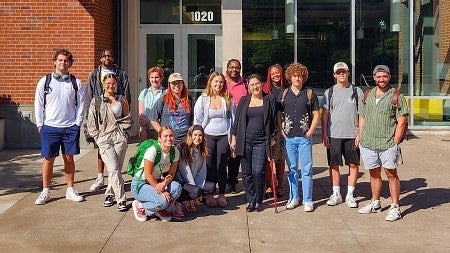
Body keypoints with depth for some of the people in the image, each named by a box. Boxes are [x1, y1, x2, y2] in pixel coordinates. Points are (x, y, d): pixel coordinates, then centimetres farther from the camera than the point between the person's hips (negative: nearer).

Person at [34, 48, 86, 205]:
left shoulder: (76, 83, 3)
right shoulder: (44, 82, 2)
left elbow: (81, 104, 5)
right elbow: (39, 104, 3)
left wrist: (77, 124, -1)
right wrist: (40, 124, -1)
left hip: (70, 127, 1)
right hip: (50, 127, -1)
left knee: (69, 158, 7)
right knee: (48, 159, 3)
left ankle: (70, 190, 18)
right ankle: (45, 192, 14)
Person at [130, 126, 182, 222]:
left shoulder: (175, 152, -6)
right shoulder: (152, 151, -24)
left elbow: (171, 174, -4)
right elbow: (148, 174, -21)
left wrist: (163, 184, -26)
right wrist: (162, 191, -23)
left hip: (156, 182, 6)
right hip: (140, 183, -6)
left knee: (177, 187, -23)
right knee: (161, 201, -30)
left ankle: (161, 210, 0)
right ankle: (140, 206, -1)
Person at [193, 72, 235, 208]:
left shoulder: (228, 99, 3)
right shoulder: (203, 99, 1)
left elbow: (233, 118, 6)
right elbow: (197, 120, 3)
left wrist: (233, 138, 2)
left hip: (224, 136, 1)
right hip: (208, 135, 0)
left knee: (222, 167, 4)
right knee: (210, 167, 2)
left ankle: (222, 195, 14)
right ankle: (209, 195, 11)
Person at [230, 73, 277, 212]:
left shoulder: (270, 99, 5)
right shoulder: (244, 101, 10)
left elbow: (273, 121, 6)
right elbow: (237, 121, 12)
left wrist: (272, 138, 1)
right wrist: (233, 138, 8)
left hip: (261, 140, -2)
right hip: (245, 140, 2)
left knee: (258, 171, -10)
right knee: (246, 172, 4)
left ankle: (259, 201, 6)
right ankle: (251, 200, 16)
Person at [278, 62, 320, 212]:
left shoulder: (309, 93, 3)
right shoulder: (284, 94, 8)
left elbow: (316, 114, 5)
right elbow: (279, 114, 12)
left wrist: (311, 130, -5)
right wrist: (281, 130, 0)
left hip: (305, 137, -2)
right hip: (289, 137, 2)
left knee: (306, 169, -1)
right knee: (292, 169, 10)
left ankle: (307, 200, 6)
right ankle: (293, 198, 20)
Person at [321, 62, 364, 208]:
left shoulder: (357, 91, 5)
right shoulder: (329, 92, 7)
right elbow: (324, 114, 7)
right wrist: (324, 134, 0)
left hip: (352, 135, -1)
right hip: (333, 134, 1)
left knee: (353, 164, 2)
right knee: (334, 165, 5)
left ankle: (350, 195, 12)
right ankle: (336, 194, 16)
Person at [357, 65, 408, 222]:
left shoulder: (397, 96, -1)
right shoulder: (367, 96, 14)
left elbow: (402, 121, -5)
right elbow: (362, 118, 19)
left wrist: (395, 142, -11)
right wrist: (360, 136, 9)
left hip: (388, 143, -4)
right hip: (368, 143, 5)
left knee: (391, 174, -2)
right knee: (374, 173, 14)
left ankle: (395, 207, 4)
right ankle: (375, 203, 26)